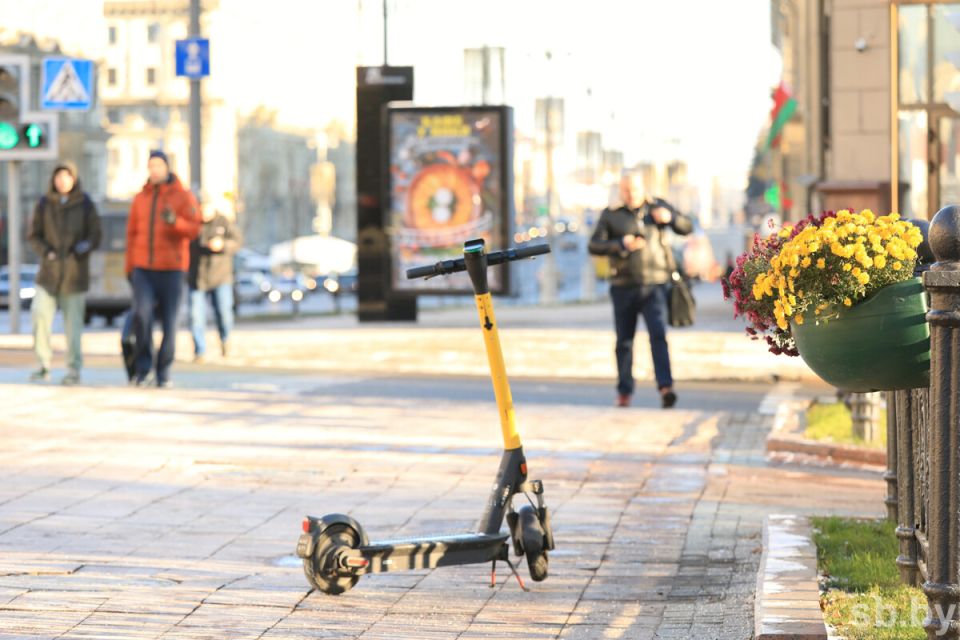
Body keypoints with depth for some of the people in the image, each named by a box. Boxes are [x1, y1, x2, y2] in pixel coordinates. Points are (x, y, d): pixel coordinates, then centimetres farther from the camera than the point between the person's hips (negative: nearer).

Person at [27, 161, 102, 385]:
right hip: (49, 271, 1)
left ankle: (74, 369, 11)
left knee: (74, 321, 1)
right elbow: (34, 235, 7)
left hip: (75, 272, -1)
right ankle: (44, 364, -4)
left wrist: (87, 244, -19)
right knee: (39, 313, -16)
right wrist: (45, 251, -11)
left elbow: (95, 234, 2)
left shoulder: (85, 204, 2)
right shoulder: (44, 204, 5)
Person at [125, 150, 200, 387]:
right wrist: (130, 267, 10)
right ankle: (143, 368, -5)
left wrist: (174, 221, -29)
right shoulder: (140, 199, 13)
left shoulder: (183, 197, 2)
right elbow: (132, 233, 16)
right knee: (142, 314, -16)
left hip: (171, 268, -2)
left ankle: (163, 372, 10)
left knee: (168, 321, 0)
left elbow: (193, 229, -9)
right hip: (142, 268, 2)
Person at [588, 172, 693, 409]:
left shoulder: (657, 207, 9)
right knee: (624, 341, 8)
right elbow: (594, 246, 0)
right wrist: (620, 244, -16)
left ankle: (665, 387, -25)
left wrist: (670, 218, -12)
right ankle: (624, 392, 20)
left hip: (655, 285, -1)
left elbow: (687, 227, 9)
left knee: (658, 335, -17)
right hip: (624, 286, 1)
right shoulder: (611, 214, 6)